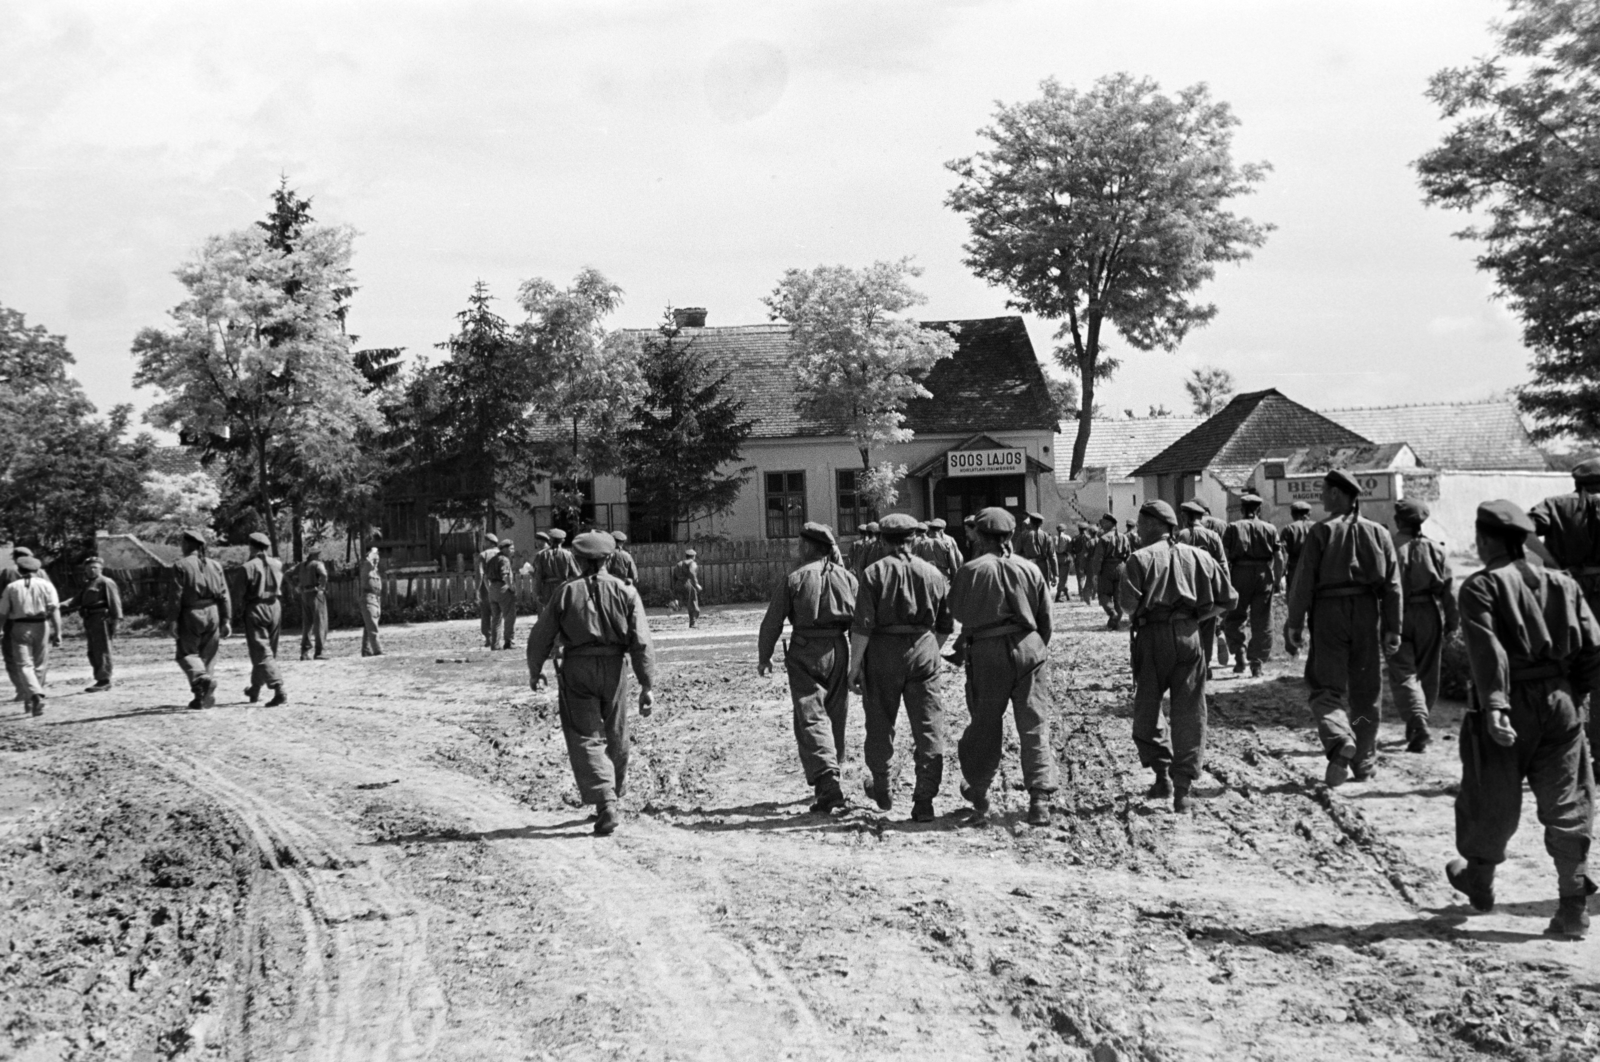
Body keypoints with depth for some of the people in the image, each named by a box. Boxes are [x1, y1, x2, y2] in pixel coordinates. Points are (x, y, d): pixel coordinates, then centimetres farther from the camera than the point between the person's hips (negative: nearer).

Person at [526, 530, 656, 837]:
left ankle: (605, 801, -18)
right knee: (615, 738, 17)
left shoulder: (565, 592, -3)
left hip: (576, 670, -2)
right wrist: (647, 685, -4)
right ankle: (613, 799, 30)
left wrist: (535, 671, 16)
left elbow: (541, 636, 0)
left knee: (585, 737, -1)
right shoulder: (625, 592, -2)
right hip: (613, 668, 2)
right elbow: (641, 642, -7)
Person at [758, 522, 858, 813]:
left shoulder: (794, 579, -4)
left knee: (811, 718, -5)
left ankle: (827, 781, -21)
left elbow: (773, 621, -2)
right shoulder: (847, 578, 5)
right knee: (835, 717, 16)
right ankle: (829, 779, 26)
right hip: (839, 649, 4)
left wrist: (764, 657, 10)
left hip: (804, 652, -3)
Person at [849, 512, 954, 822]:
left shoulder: (874, 573, -7)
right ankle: (924, 800, -3)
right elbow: (946, 627, 10)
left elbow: (862, 625, -12)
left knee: (880, 724, 15)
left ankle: (881, 790, 31)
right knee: (928, 726, 3)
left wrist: (855, 665, -7)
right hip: (923, 651, 2)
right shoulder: (933, 574, 5)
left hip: (883, 652, -2)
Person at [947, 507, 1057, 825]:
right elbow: (1045, 617, 8)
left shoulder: (971, 570, -6)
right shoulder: (1030, 569, 2)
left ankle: (977, 793, 22)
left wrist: (964, 643, 23)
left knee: (984, 724, 12)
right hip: (1027, 647, 1)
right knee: (1034, 725, 4)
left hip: (986, 653, -1)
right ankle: (1040, 797, -3)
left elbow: (956, 612, 4)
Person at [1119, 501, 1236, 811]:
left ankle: (1162, 774, 5)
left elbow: (1128, 600, -15)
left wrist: (1140, 618, 6)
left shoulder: (1141, 558, -2)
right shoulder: (1199, 557, 10)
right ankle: (1183, 788, 4)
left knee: (1146, 710, 12)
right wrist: (1196, 617, 13)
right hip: (1190, 637, 3)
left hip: (1153, 636, -3)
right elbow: (1228, 598, 7)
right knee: (1189, 713, 6)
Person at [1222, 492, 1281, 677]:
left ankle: (1240, 656, -4)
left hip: (1240, 575, -1)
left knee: (1234, 619, 11)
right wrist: (1278, 578, 13)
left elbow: (1224, 556, -5)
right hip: (1263, 576, 2)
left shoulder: (1233, 528, 1)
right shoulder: (1270, 529, 6)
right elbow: (1279, 558, 3)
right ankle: (1257, 663, 8)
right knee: (1262, 622, 9)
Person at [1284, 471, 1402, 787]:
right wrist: (1392, 629, 5)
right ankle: (1364, 761, 19)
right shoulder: (1378, 533, 5)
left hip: (1329, 611, -3)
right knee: (1365, 691, 13)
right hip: (1367, 613, 3)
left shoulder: (1321, 532, -5)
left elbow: (1304, 580, -9)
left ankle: (1340, 740, -25)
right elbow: (1392, 585, 3)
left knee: (1326, 688, 1)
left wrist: (1295, 622, -3)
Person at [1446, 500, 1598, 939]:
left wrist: (1493, 705, -27)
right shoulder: (1563, 584, 9)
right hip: (1560, 702, 4)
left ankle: (1479, 879, 34)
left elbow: (1487, 650, -19)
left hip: (1509, 706, -4)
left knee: (1492, 802, 13)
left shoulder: (1482, 586, -6)